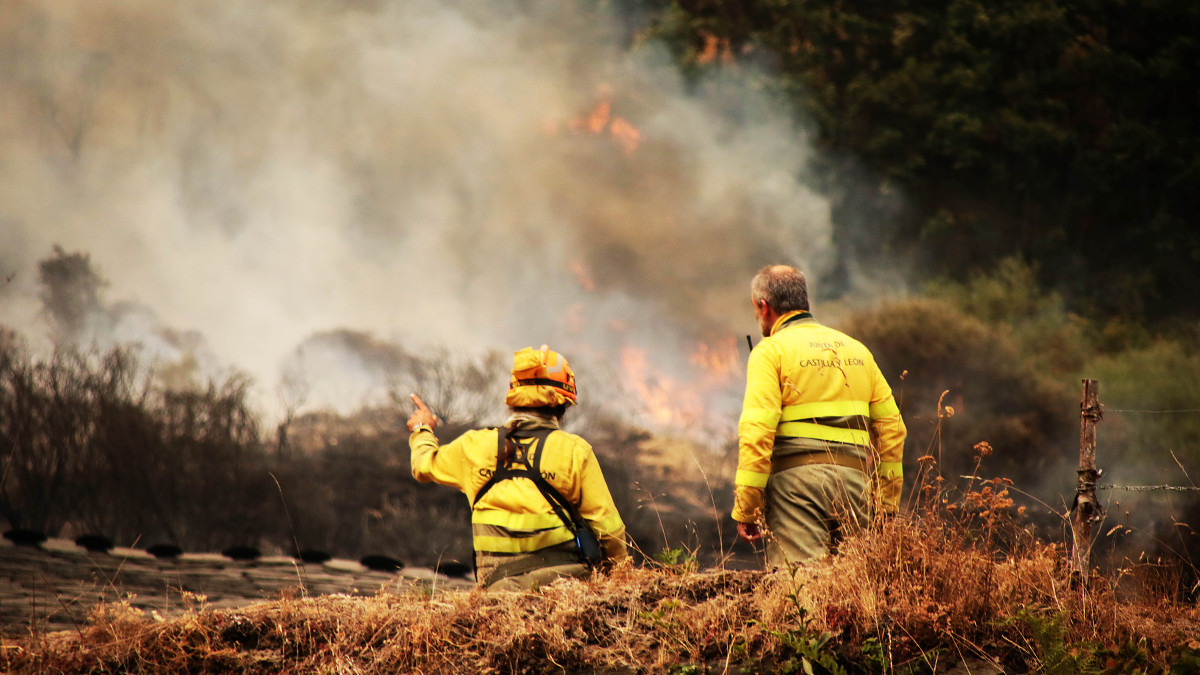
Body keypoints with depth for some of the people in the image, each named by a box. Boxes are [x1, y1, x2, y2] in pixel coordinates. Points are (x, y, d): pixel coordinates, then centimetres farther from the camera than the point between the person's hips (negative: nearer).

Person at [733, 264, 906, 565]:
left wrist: (745, 508, -11)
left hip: (797, 476, -6)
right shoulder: (856, 349, 21)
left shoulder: (771, 351, 1)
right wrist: (887, 502, 20)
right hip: (854, 480, 6)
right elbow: (891, 425, 18)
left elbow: (757, 431, -11)